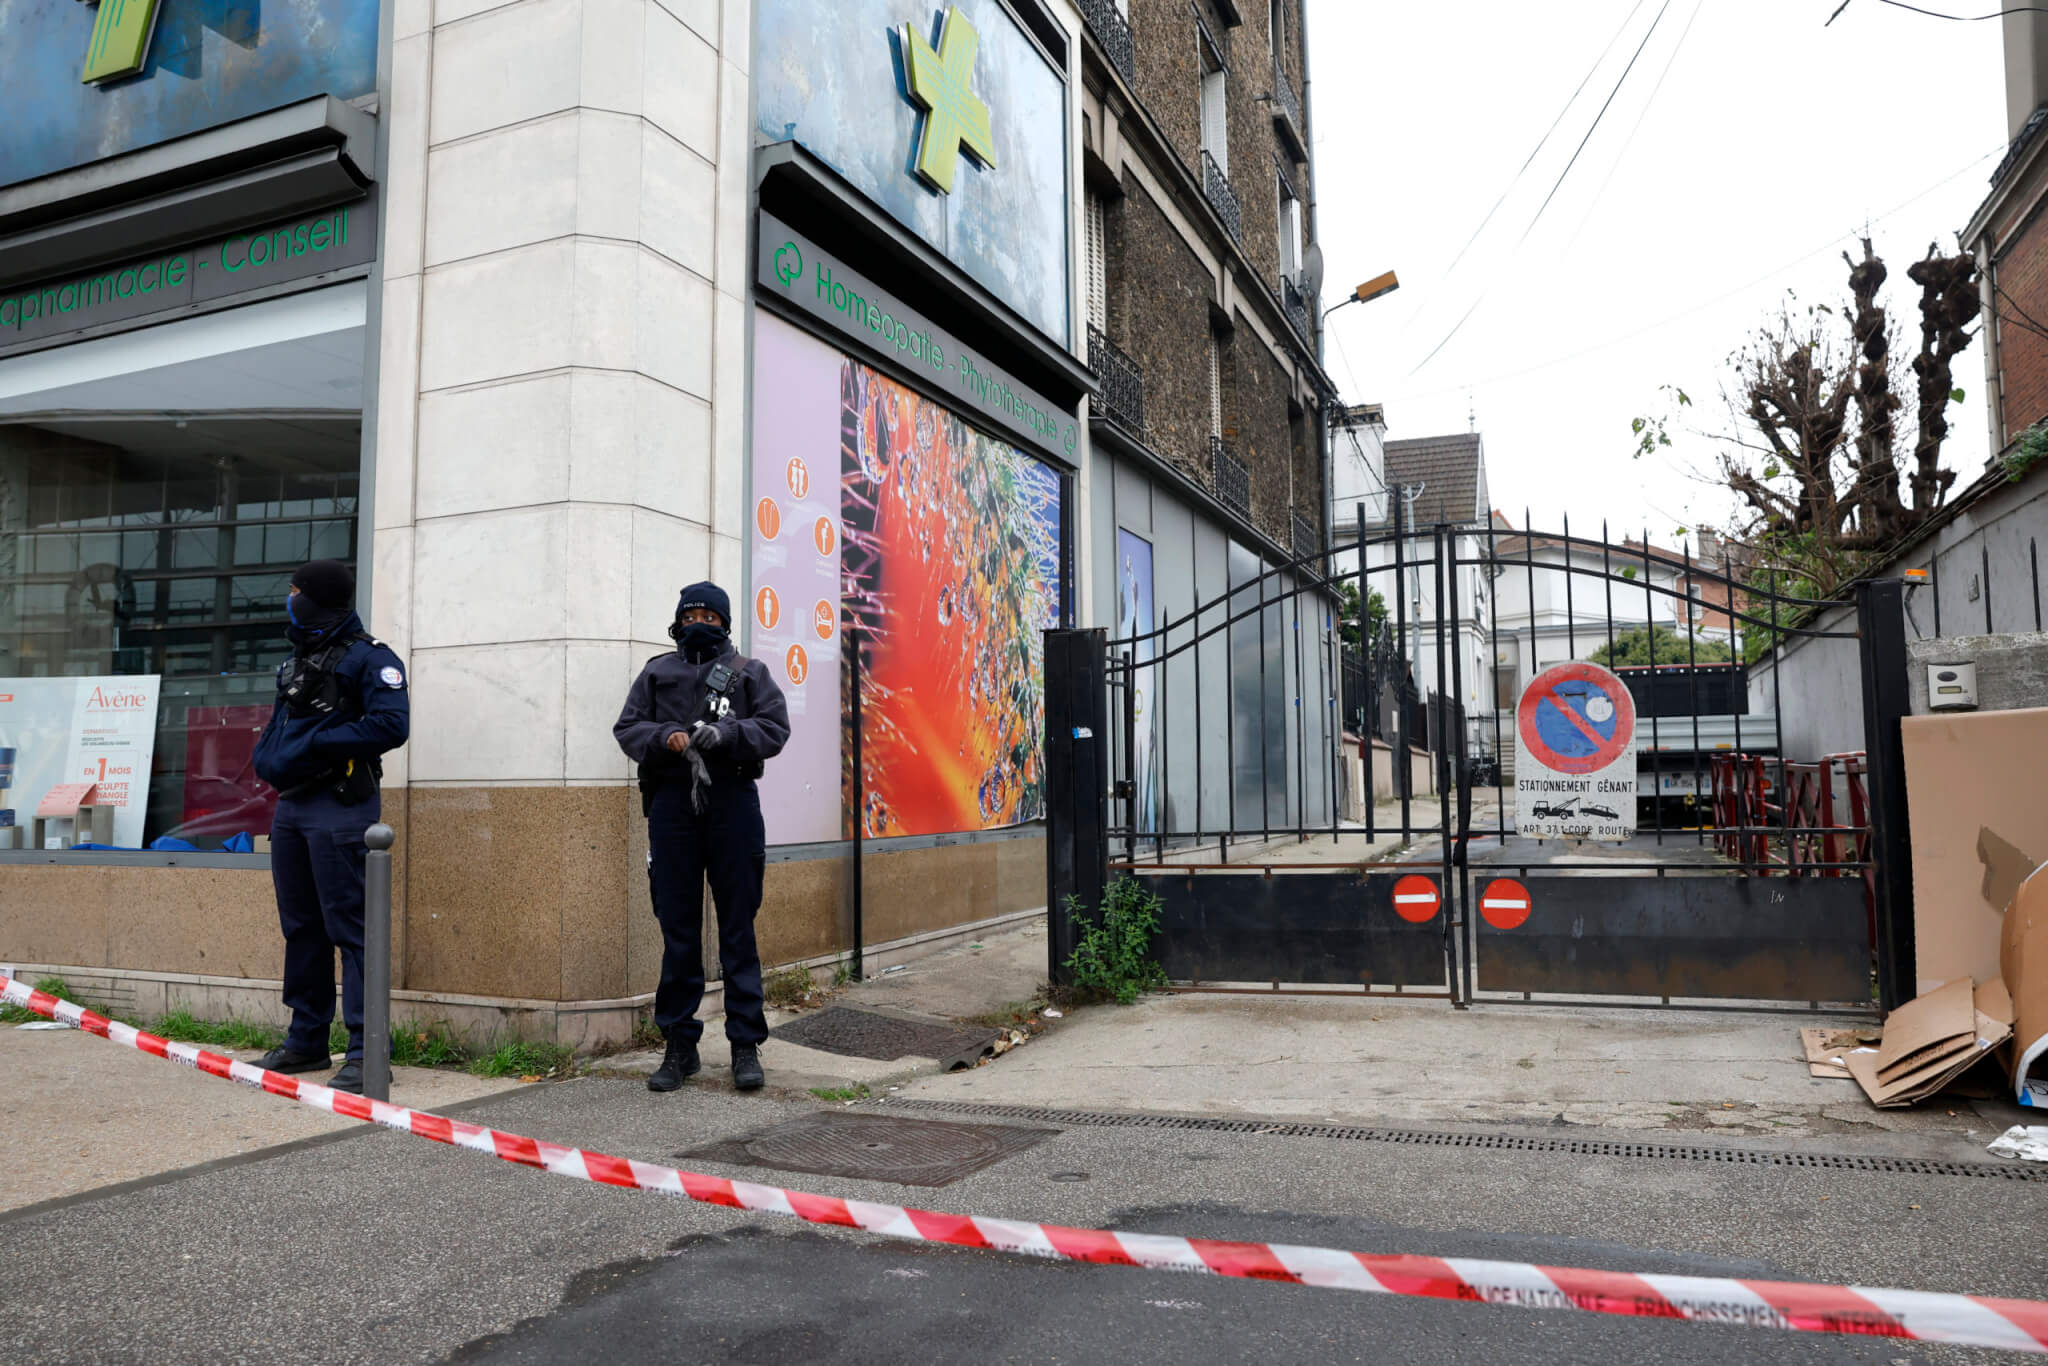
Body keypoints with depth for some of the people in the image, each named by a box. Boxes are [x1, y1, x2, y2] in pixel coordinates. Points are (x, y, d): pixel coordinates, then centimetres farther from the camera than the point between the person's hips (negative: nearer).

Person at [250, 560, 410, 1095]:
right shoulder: (294, 662, 19)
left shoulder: (369, 658, -8)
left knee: (349, 927, -9)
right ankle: (307, 1040, 26)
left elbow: (391, 725, -21)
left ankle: (367, 1051, -6)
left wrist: (316, 742, -15)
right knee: (301, 927, 14)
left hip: (339, 808, -9)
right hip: (291, 806, 9)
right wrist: (271, 760, 6)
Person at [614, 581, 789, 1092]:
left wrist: (724, 734, -14)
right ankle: (679, 1045, 15)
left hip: (732, 805, -2)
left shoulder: (750, 672, 11)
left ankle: (746, 1044, 7)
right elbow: (627, 728, 11)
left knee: (738, 925, 0)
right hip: (671, 805, 2)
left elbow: (774, 728, 1)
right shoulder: (657, 672, 16)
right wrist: (664, 738, -10)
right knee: (677, 929, 5)